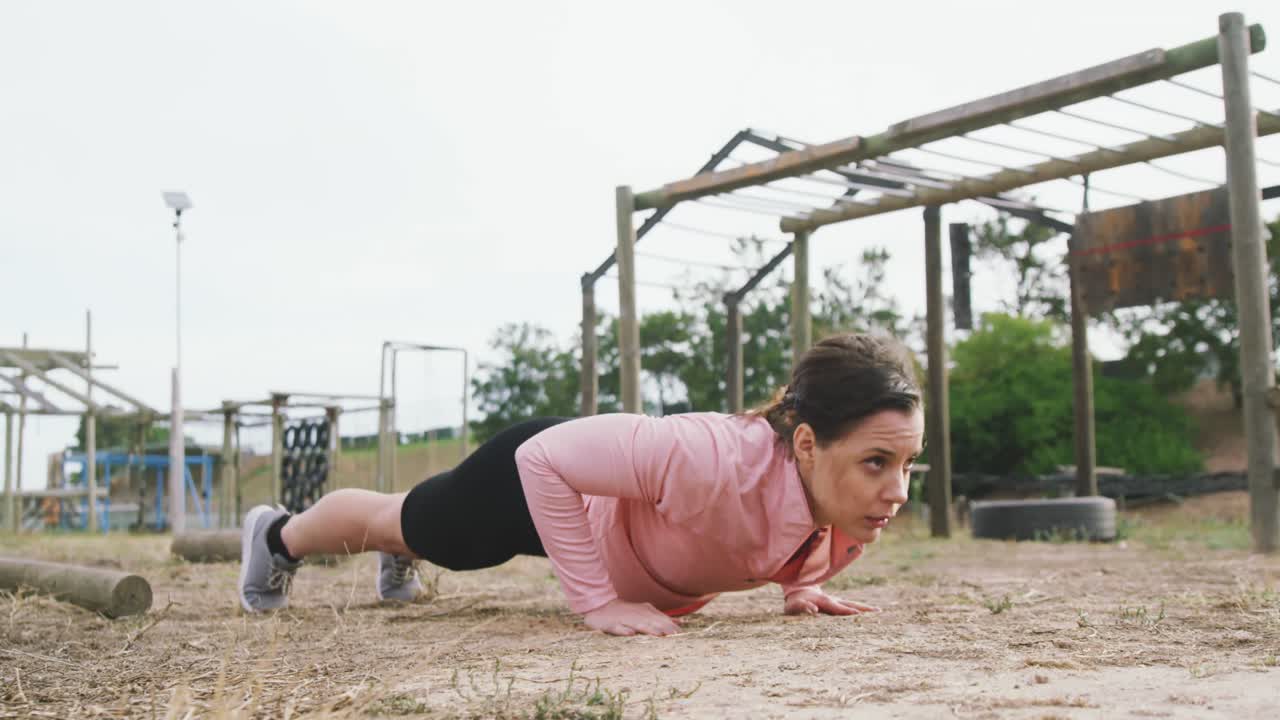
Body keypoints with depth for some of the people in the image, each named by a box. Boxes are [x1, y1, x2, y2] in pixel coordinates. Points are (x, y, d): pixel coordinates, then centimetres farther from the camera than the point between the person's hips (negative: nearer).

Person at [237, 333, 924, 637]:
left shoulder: (863, 497, -26)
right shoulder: (714, 461, -48)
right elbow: (544, 459, -40)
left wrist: (800, 584, -12)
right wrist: (597, 603, -39)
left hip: (609, 478, 6)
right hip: (537, 476, -6)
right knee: (401, 522, 27)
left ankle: (396, 558, 74)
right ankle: (278, 535, 59)